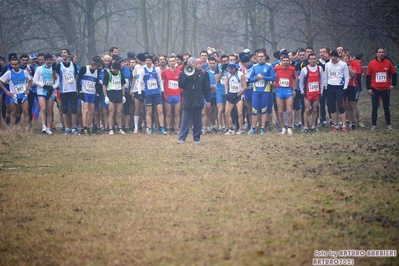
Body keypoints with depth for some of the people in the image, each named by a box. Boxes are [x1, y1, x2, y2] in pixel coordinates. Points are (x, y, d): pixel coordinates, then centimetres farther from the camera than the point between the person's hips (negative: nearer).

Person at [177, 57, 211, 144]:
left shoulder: (202, 74, 6)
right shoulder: (183, 73, 8)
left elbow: (206, 88, 7)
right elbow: (180, 85, -3)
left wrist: (208, 100, 4)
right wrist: (187, 77, -13)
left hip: (198, 100, 1)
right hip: (187, 101, -1)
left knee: (197, 121, 5)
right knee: (185, 120, -4)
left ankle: (196, 138, 12)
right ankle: (181, 138, -5)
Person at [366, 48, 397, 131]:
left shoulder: (388, 63, -1)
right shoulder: (371, 64, -3)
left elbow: (394, 74, 10)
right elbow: (368, 76, 1)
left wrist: (393, 84, 4)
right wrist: (369, 88, -2)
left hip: (386, 89, 1)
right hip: (375, 89, -1)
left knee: (386, 107, 8)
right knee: (374, 108, 4)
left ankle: (388, 124, 16)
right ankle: (374, 125, 11)